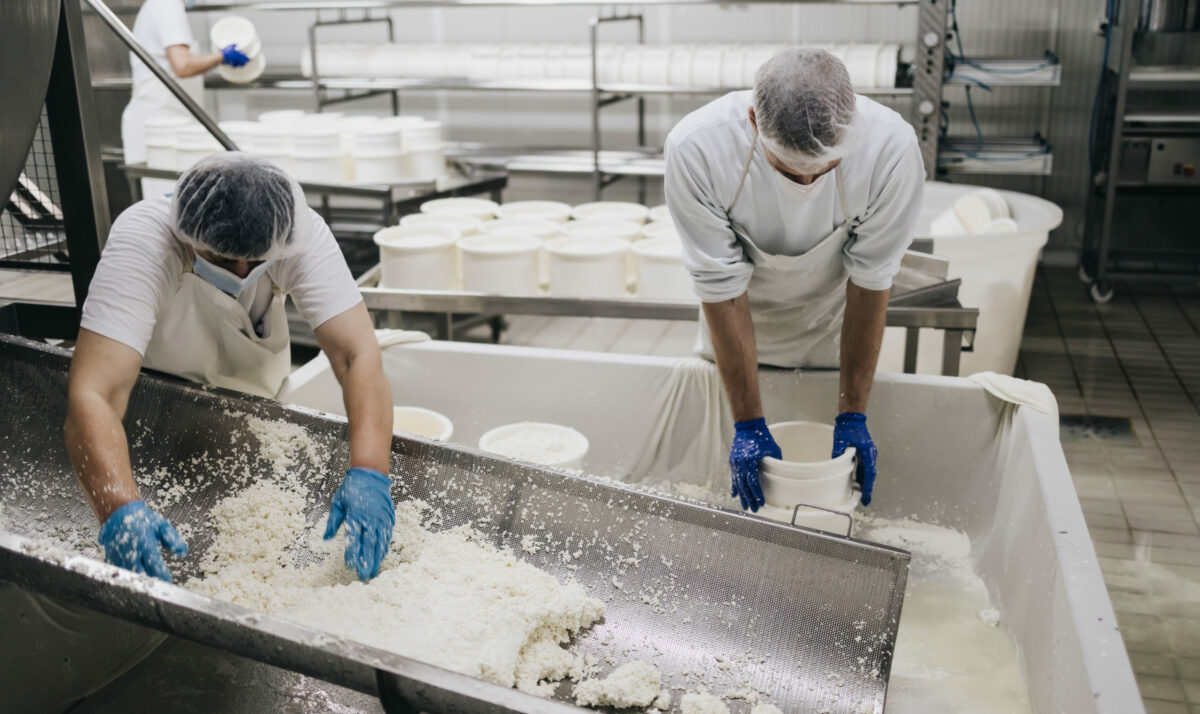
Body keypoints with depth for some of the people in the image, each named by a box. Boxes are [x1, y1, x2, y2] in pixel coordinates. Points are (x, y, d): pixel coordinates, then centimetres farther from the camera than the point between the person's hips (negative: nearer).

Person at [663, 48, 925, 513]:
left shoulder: (891, 148, -33)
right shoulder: (696, 148, -34)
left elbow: (870, 281, -19)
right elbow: (722, 289, -26)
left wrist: (852, 413, -16)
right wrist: (748, 422, -23)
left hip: (831, 334, 0)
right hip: (739, 326, 0)